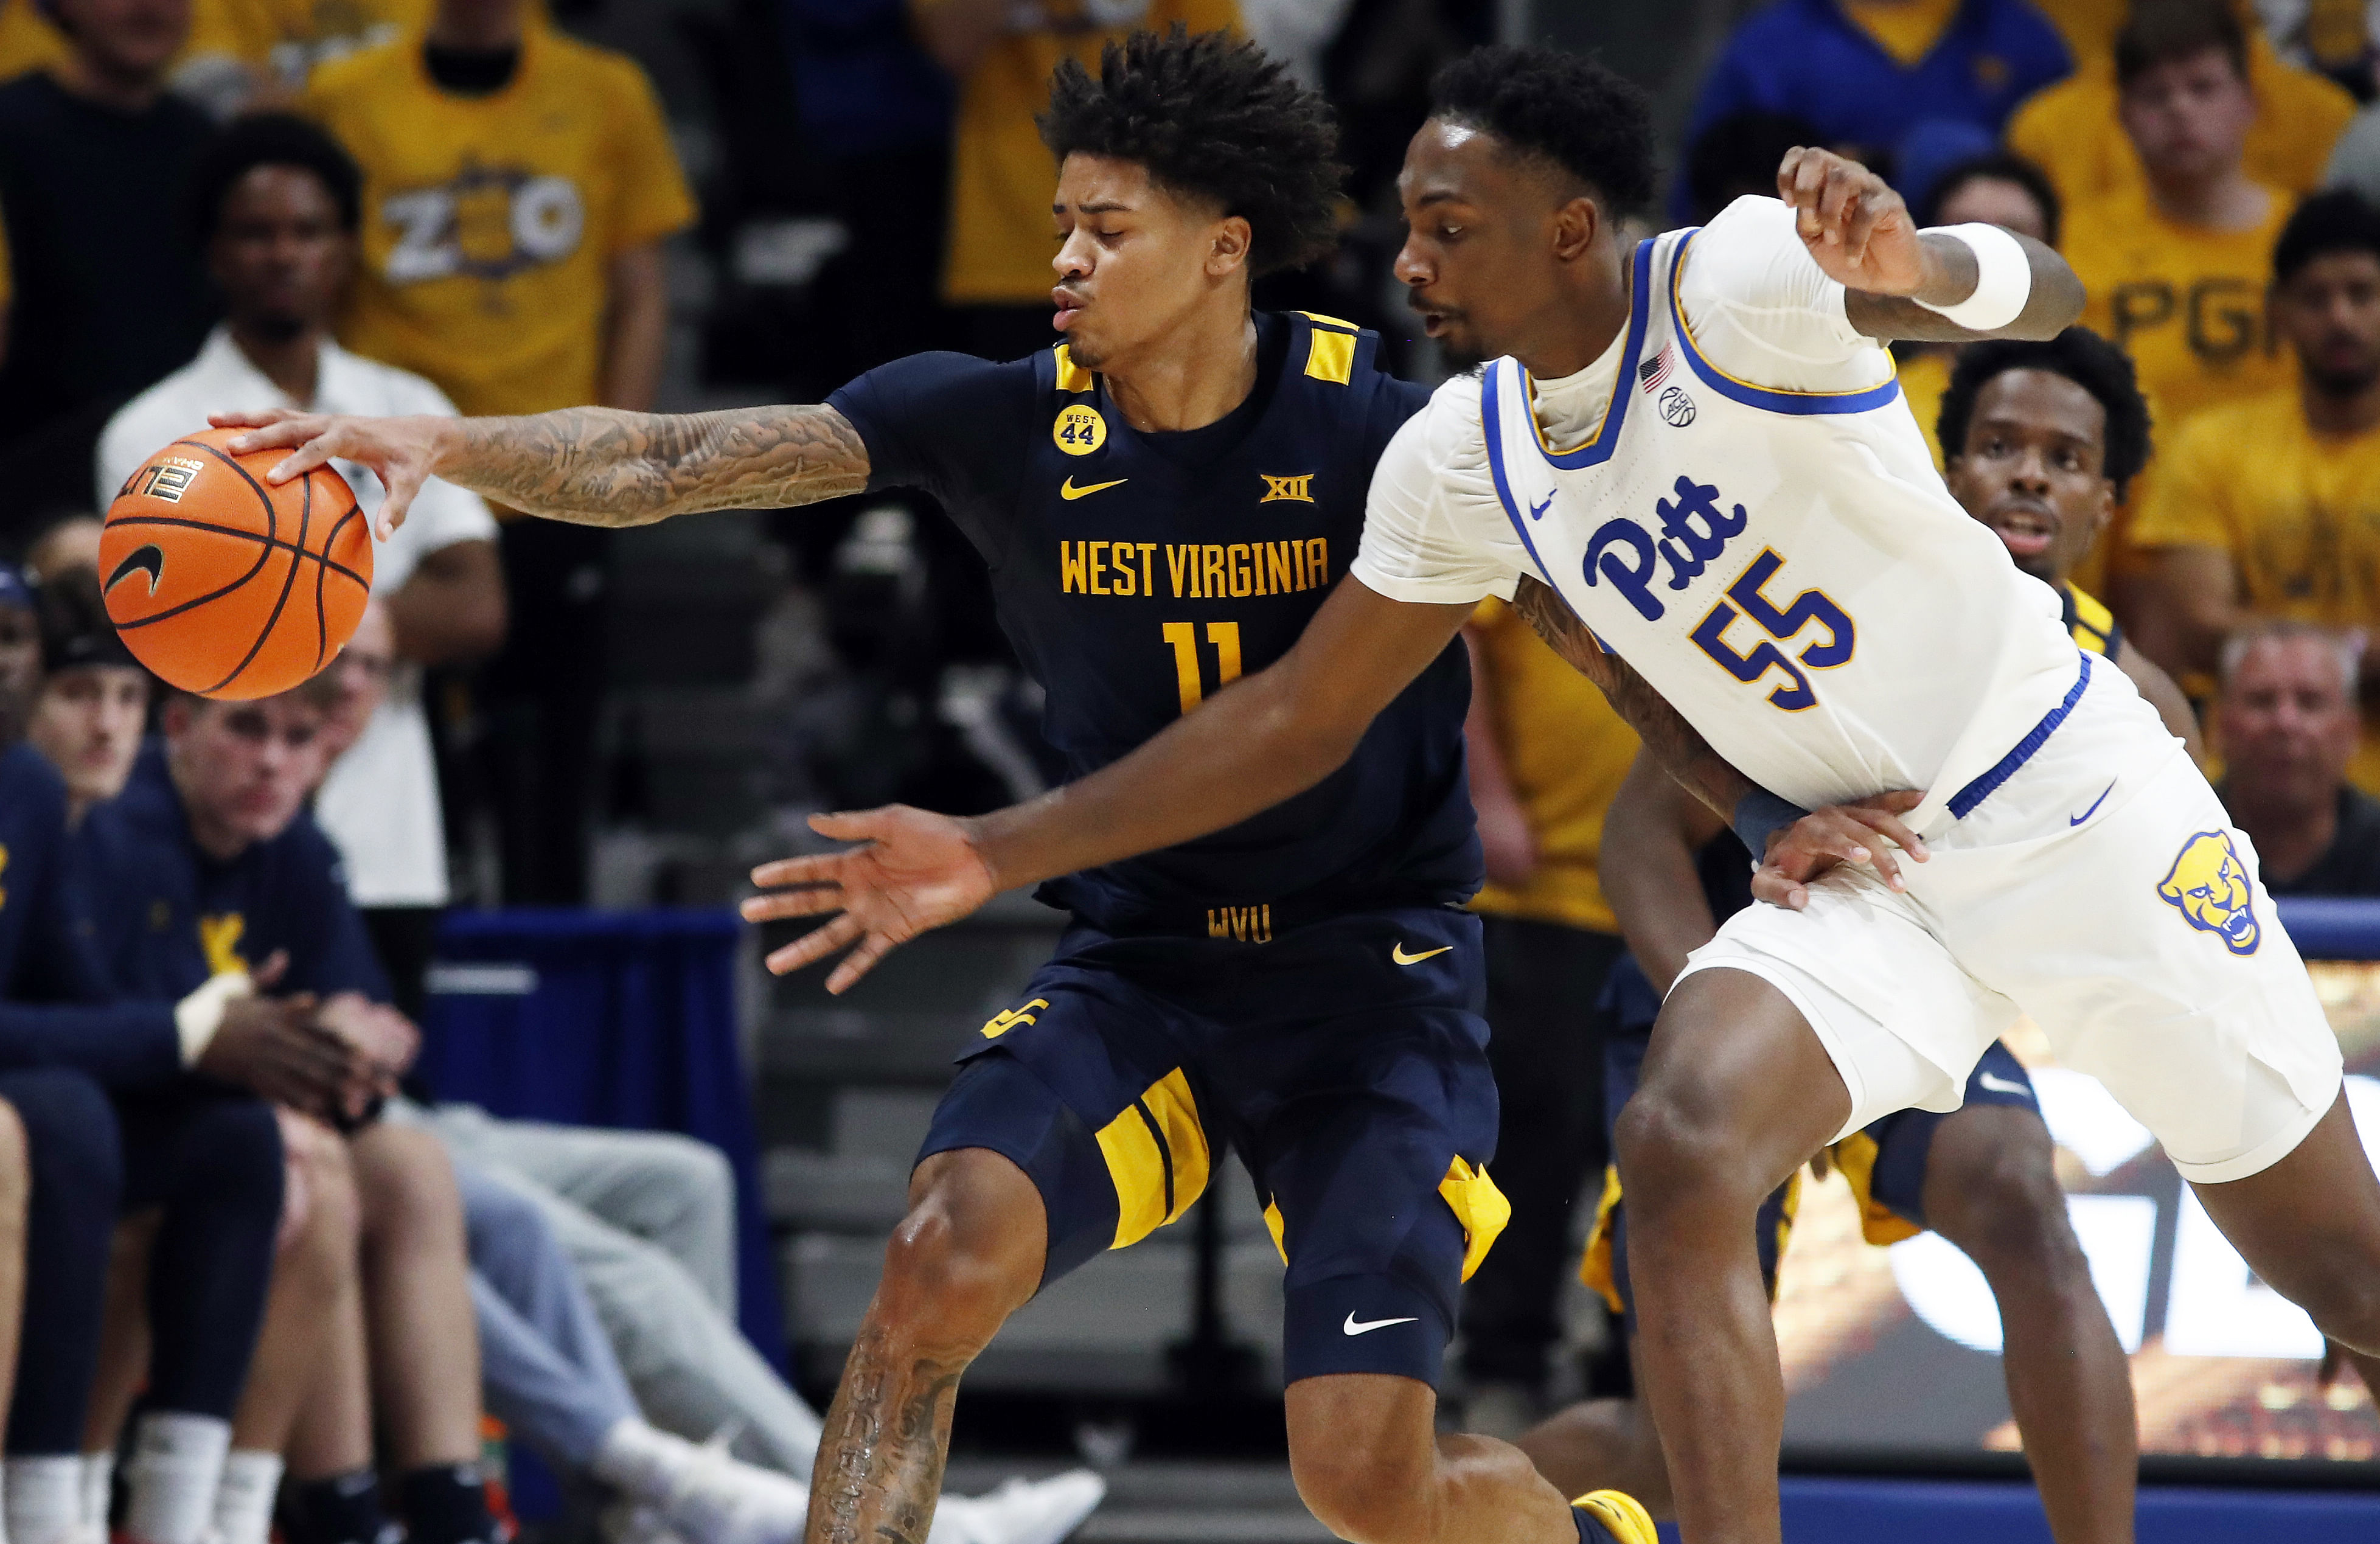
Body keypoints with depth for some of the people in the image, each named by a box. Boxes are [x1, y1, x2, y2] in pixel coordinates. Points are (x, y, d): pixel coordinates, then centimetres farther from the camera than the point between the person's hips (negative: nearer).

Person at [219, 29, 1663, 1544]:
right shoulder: (1005, 419, -7)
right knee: (946, 1254, -25)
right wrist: (448, 444, -30)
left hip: (1374, 976, -3)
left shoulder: (1379, 433, -14)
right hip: (1136, 964, 3)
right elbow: (668, 466, -15)